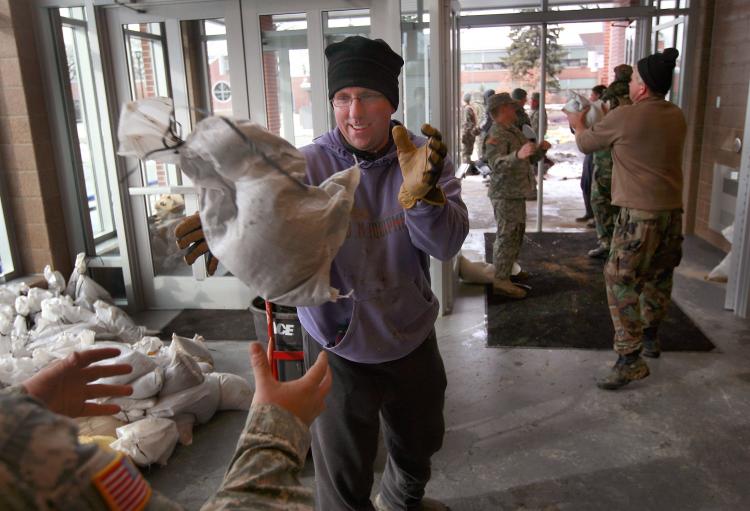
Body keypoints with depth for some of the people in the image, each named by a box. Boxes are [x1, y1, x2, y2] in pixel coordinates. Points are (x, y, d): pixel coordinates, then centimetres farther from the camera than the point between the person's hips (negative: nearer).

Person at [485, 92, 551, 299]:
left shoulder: (514, 131, 16)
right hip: (505, 194, -10)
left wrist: (540, 149, 1)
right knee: (507, 236, -9)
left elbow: (531, 159, 21)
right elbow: (496, 163, -32)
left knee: (516, 234, 19)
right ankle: (501, 281, -4)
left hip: (517, 193, 10)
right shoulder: (496, 135, -15)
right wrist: (518, 155, -48)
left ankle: (508, 270, 33)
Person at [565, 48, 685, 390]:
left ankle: (630, 359, -5)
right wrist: (600, 124, 26)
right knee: (658, 277, 20)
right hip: (672, 211, 8)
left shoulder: (624, 118, -13)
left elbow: (585, 144, 3)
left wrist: (579, 124, 24)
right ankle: (650, 337, 38)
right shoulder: (677, 117, 7)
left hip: (639, 214, -8)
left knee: (621, 282, -4)